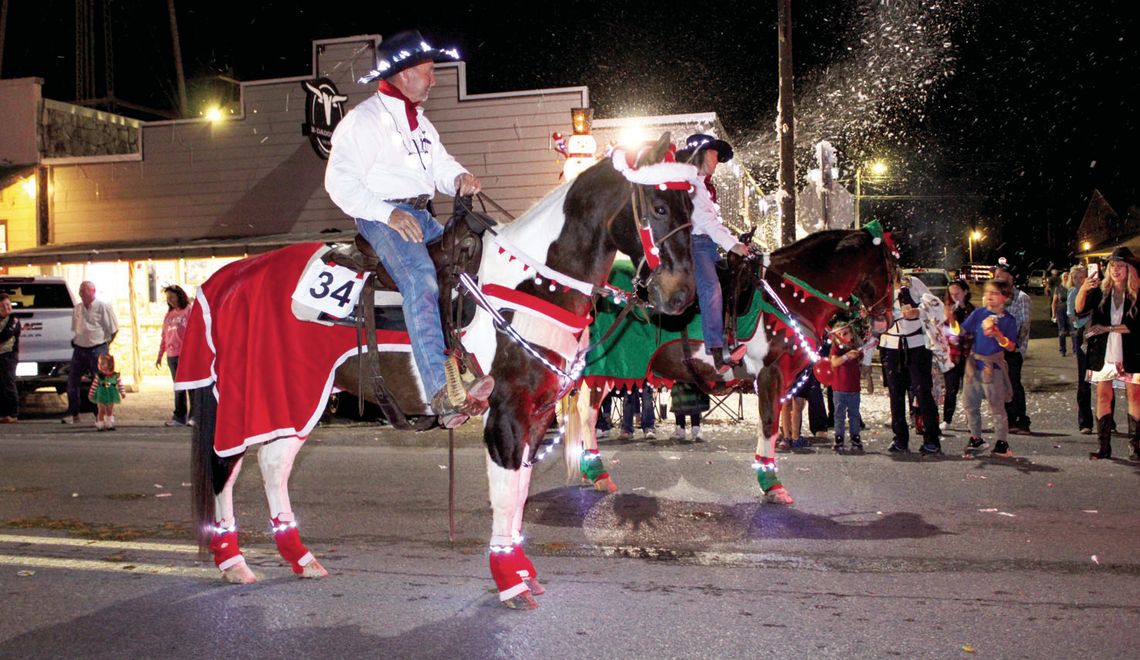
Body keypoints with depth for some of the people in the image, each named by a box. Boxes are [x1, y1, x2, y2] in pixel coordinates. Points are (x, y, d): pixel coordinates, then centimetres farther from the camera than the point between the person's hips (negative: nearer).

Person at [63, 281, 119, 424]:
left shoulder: (103, 307, -6)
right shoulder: (77, 309, 10)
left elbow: (114, 329, -2)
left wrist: (105, 344, 1)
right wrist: (76, 341, 14)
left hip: (97, 350, -5)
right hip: (79, 350, 5)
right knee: (73, 380, 5)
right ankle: (73, 414, 15)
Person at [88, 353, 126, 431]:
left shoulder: (115, 376, -6)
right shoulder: (99, 376, -7)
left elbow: (120, 385, 1)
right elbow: (94, 385, -2)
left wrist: (123, 393, 0)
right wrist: (91, 394, 1)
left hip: (111, 396, 1)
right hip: (101, 395, -1)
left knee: (110, 411, 9)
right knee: (101, 411, 3)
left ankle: (109, 425, 21)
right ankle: (100, 425, 14)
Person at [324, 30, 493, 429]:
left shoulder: (419, 121, 22)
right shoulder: (364, 119, -5)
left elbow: (440, 164, 22)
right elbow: (340, 182, -12)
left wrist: (459, 178, -3)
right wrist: (388, 213, -22)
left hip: (422, 215, 10)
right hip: (381, 217, -9)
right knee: (420, 278, -32)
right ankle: (442, 393, -43)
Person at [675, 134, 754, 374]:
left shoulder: (703, 185, 24)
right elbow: (703, 218, -17)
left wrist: (736, 241, 14)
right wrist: (732, 244, -21)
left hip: (708, 243, 10)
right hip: (692, 243, -10)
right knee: (711, 289, -24)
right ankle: (718, 355, -32)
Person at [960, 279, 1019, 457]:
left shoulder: (1008, 320, -2)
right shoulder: (978, 313, 4)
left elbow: (1011, 348, -8)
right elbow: (963, 332, 3)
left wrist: (998, 335, -21)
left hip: (993, 367, -4)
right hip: (974, 364, 4)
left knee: (997, 407, 0)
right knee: (970, 404, 11)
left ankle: (1001, 443, 10)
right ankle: (976, 438, 25)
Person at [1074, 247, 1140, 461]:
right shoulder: (1100, 290, 4)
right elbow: (1080, 309, -9)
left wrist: (1108, 328, -13)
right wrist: (1083, 289, -25)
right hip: (1103, 352, 2)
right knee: (1103, 396, 3)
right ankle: (1104, 446, 7)